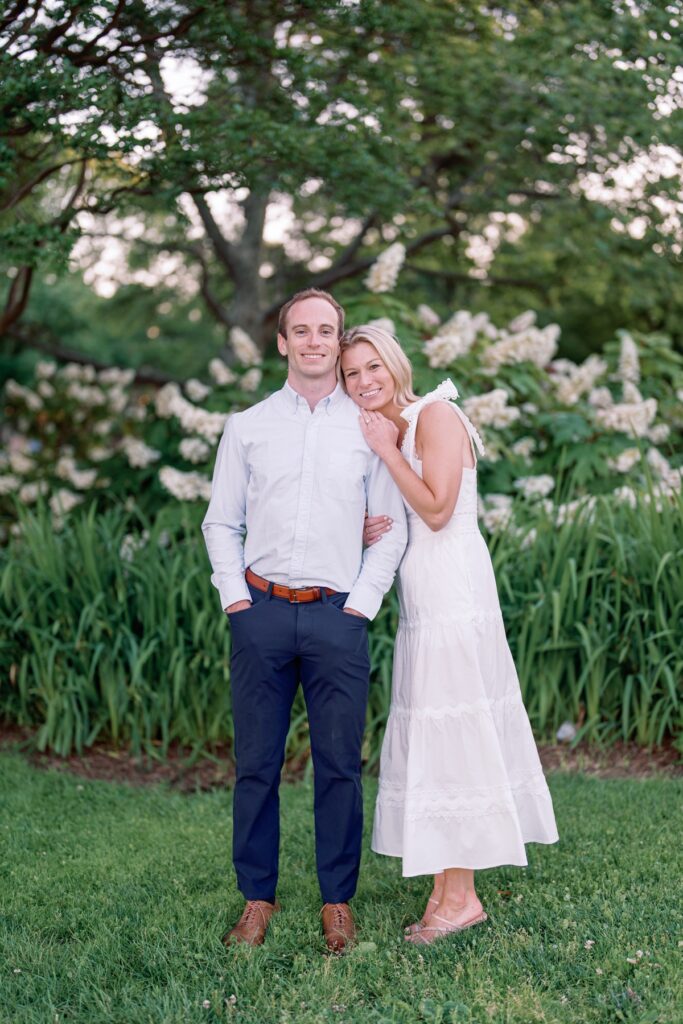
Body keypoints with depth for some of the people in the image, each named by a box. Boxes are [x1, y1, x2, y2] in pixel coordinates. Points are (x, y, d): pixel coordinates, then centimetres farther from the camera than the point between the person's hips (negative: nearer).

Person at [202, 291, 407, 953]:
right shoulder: (246, 427, 11)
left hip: (337, 614, -1)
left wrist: (364, 601, -1)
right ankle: (257, 898, 15)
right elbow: (221, 522, 13)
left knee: (339, 765, 2)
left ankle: (337, 901, 14)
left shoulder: (369, 428, 9)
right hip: (261, 611, 1)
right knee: (256, 763, 3)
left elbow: (392, 527, 8)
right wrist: (233, 595, 1)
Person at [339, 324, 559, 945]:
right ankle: (445, 889, 15)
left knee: (450, 730, -6)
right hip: (422, 597, 9)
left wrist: (387, 451, -13)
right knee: (432, 735, 9)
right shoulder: (389, 432, 17)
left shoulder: (435, 416, -9)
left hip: (452, 590, -9)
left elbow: (436, 510, -18)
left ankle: (462, 896, 1)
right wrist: (370, 532, 2)